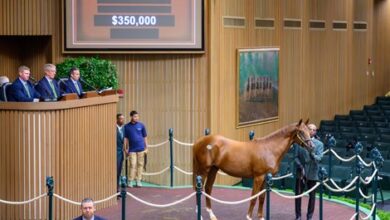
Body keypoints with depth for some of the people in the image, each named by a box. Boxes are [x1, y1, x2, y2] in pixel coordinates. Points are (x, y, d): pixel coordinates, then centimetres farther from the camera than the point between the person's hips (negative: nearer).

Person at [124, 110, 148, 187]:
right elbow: (125, 138, 6)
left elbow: (145, 137, 9)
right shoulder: (127, 127, 2)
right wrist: (125, 149, 3)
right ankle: (130, 181, 0)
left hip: (141, 149, 1)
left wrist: (146, 147, 6)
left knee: (140, 164, 4)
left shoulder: (141, 125, 4)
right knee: (133, 165, -5)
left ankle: (138, 181, 11)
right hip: (132, 149, -1)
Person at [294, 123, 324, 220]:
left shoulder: (319, 144, 0)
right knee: (298, 194, 5)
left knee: (312, 196, 6)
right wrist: (301, 167, -16)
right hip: (300, 173, 0)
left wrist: (312, 154, -32)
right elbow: (295, 157, -2)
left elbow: (319, 158, -11)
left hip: (312, 173, 0)